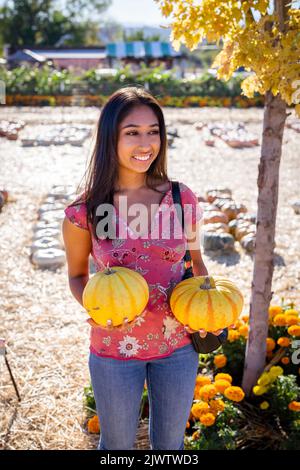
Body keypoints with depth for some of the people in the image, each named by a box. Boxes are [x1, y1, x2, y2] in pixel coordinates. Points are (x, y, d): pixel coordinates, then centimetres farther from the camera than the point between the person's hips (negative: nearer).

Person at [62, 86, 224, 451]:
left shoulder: (182, 198, -9)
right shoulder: (83, 212, -13)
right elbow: (77, 275, 2)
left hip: (178, 344, 2)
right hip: (114, 348, -1)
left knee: (170, 441, 22)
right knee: (117, 443, 21)